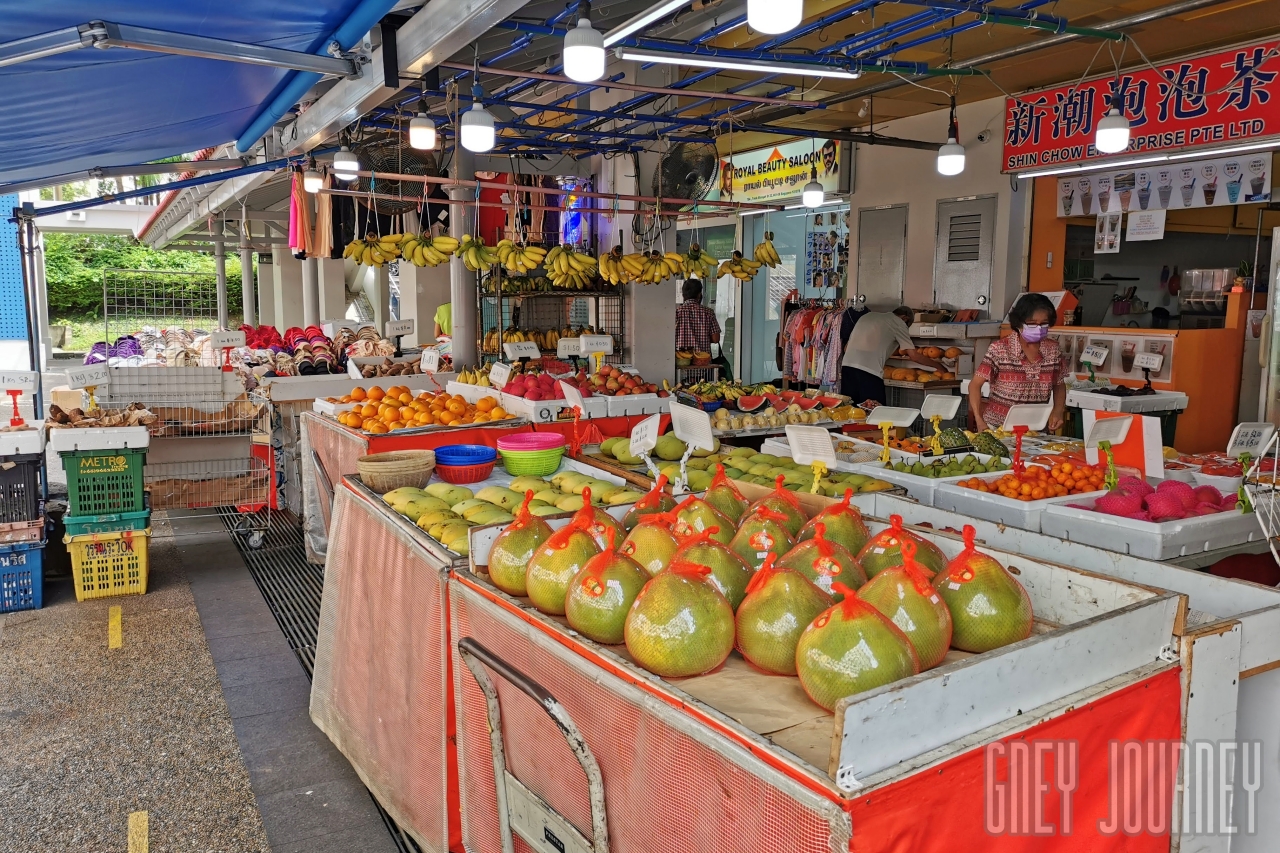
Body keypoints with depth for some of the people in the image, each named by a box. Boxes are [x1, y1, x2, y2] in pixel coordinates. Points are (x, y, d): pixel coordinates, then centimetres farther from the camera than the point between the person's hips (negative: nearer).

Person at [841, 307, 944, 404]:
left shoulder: (868, 315, 26)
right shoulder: (898, 322, 8)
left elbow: (846, 347, 26)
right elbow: (914, 356, 5)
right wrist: (938, 365, 18)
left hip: (846, 364, 6)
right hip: (869, 371, -6)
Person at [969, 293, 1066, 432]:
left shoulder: (1053, 349, 3)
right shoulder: (1000, 349, -8)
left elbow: (1059, 385, 18)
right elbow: (975, 385, -7)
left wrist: (1058, 411, 0)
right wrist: (979, 421, -17)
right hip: (997, 427, -3)